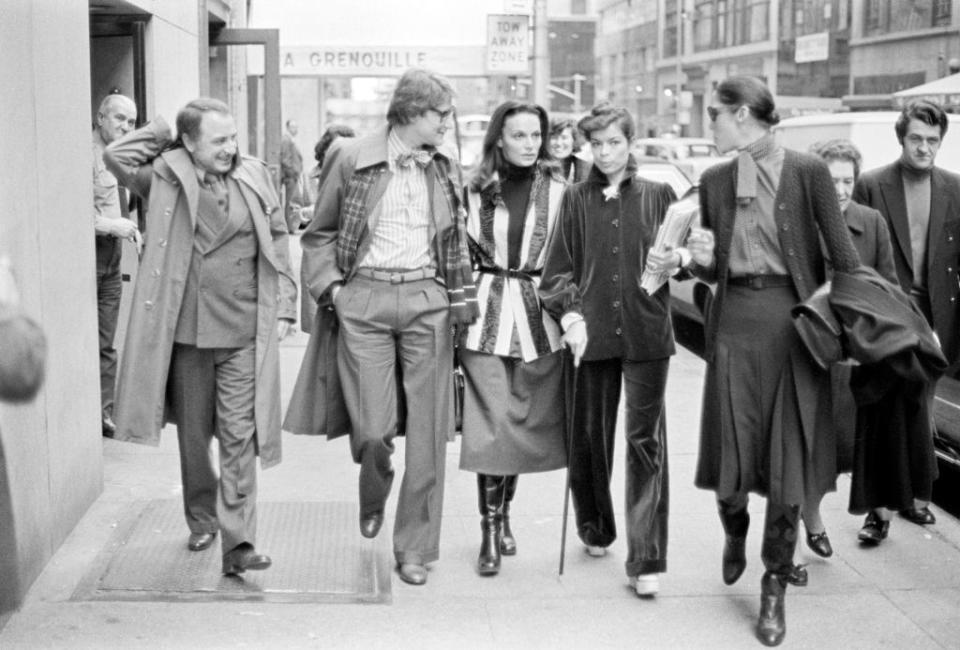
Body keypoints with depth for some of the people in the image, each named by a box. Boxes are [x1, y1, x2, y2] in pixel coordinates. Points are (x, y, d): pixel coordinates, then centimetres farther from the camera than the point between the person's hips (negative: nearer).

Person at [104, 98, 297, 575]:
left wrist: (284, 307, 5)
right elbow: (116, 156, -11)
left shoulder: (253, 177, 5)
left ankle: (238, 542, 0)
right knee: (193, 434, 14)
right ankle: (201, 520, 33)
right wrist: (162, 133, 0)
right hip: (185, 331, 1)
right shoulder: (166, 178, 1)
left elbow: (277, 244, 9)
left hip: (243, 333, 0)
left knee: (239, 437, -3)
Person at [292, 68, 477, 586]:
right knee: (373, 429, -5)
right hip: (363, 300, -3)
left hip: (426, 299, 3)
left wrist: (461, 297, 7)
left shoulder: (445, 168, 11)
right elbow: (319, 233, 8)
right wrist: (328, 287, -4)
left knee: (428, 431, 1)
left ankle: (415, 548, 14)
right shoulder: (352, 159, 0)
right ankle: (373, 497, 31)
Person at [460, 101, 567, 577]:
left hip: (539, 315, 1)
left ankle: (503, 512, 28)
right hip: (487, 312, -1)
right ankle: (490, 530, 4)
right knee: (492, 423, -5)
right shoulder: (476, 190, 2)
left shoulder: (557, 191, 3)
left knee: (526, 422, 8)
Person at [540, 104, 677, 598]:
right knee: (589, 437, 11)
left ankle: (646, 559, 1)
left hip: (646, 334, -1)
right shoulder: (576, 199, 7)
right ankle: (594, 529, 34)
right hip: (592, 334, 1)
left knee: (646, 442, -3)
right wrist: (570, 315, -9)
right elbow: (558, 268, 5)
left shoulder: (658, 196, 6)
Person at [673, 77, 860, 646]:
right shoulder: (715, 181, 7)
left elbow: (842, 254, -3)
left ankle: (775, 589, 16)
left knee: (788, 454, 2)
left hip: (793, 317, -3)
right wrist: (700, 259, -9)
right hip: (734, 319, 3)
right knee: (729, 447, 3)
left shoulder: (807, 171, -5)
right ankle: (736, 533, 38)